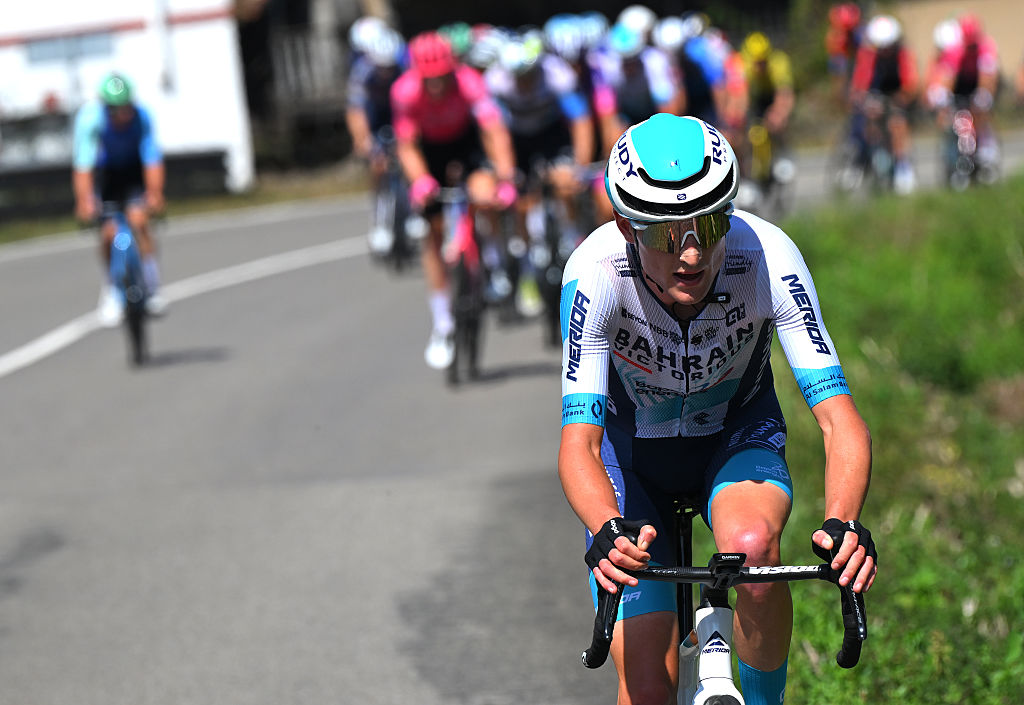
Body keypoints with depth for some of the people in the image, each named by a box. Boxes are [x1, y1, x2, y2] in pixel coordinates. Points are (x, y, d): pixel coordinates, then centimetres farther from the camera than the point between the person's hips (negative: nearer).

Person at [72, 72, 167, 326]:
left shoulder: (141, 117, -28)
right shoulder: (90, 118, -32)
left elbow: (152, 160, -32)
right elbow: (83, 165, -37)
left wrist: (155, 195, -45)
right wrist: (84, 201, -48)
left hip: (132, 170, 0)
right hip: (102, 172, 0)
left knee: (138, 220, -20)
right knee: (109, 233, -11)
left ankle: (152, 289, -11)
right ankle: (113, 290, 12)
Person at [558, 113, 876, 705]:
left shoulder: (769, 259, -31)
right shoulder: (597, 274, -33)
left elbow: (840, 418, -33)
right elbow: (579, 442, -37)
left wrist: (844, 524, -52)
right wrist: (609, 532, -57)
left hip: (737, 437, 0)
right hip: (632, 446, 0)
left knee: (751, 544, -34)